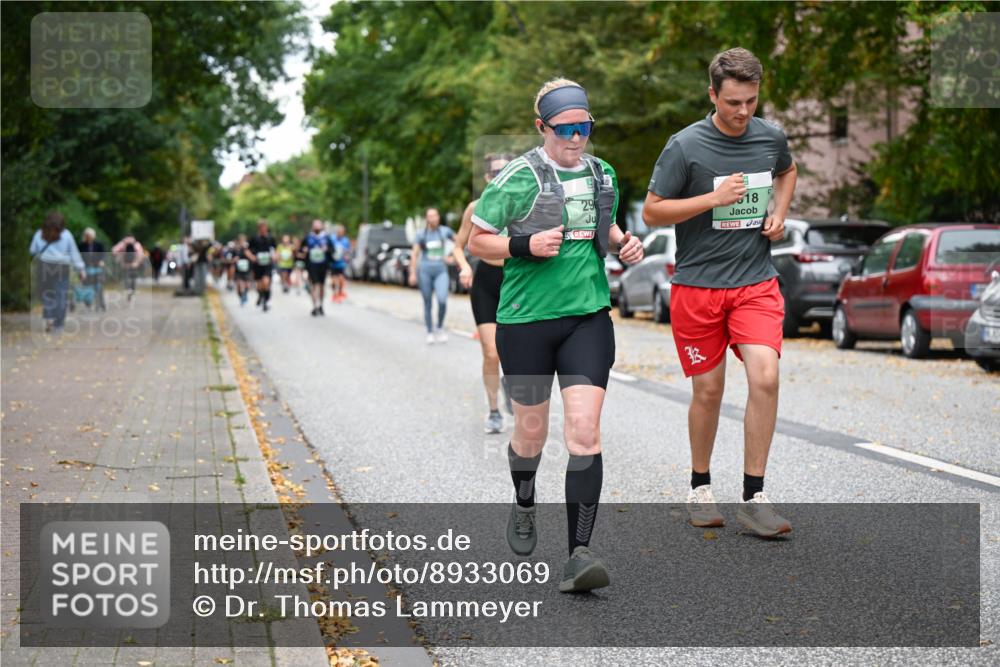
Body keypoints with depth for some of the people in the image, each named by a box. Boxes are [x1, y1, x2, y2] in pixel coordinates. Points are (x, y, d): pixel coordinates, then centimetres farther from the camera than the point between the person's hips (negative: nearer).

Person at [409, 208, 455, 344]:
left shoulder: (445, 231, 4)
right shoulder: (421, 234, 1)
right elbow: (414, 254, 2)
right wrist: (413, 273, -3)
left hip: (441, 270, 0)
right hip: (425, 270, 0)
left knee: (442, 300, -18)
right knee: (427, 304, 3)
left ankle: (440, 327, 3)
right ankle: (430, 333, 15)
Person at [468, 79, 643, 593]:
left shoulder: (602, 174, 9)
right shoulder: (518, 177, -7)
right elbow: (477, 241, -3)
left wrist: (624, 243, 6)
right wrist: (526, 246, -19)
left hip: (588, 317, 3)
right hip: (526, 318, -2)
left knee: (584, 431, -12)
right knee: (531, 433, 11)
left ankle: (579, 554, -13)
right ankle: (524, 505, 45)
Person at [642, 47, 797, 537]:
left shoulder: (771, 137, 3)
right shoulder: (685, 146, -10)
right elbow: (651, 212, -6)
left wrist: (779, 214, 8)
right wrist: (714, 198, -16)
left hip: (756, 281, 2)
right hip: (697, 285, -2)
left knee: (765, 377, -15)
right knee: (708, 391, 4)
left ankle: (753, 498, -7)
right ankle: (700, 488, 26)